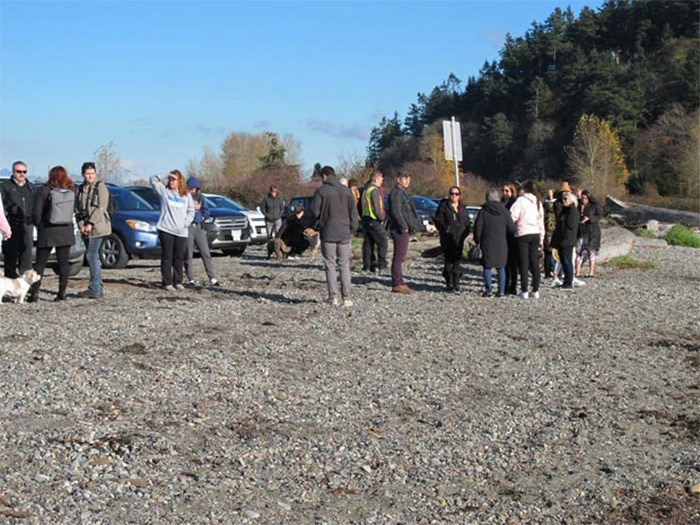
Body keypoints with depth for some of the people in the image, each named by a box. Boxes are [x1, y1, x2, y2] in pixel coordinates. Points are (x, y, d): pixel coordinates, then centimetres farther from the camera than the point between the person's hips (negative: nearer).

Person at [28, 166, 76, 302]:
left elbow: (36, 213, -8)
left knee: (40, 263, 4)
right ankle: (62, 292, 3)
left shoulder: (44, 190, -6)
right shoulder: (71, 191, 4)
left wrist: (39, 225, 7)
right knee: (63, 263, 7)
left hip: (47, 232, -2)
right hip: (65, 231, 3)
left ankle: (34, 292, -1)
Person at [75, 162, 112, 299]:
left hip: (97, 227, -7)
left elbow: (101, 207, -11)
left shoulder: (100, 186, -4)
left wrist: (90, 224, -15)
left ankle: (94, 290, -10)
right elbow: (79, 209, 14)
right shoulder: (81, 189, 16)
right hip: (85, 229, 7)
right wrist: (81, 225, -1)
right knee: (93, 257, 8)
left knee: (91, 255, -12)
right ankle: (97, 289, 12)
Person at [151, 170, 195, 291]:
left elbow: (191, 211, 12)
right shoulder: (164, 190, 7)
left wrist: (186, 223, -1)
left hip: (181, 231, 2)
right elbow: (153, 180, 1)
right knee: (167, 257, -1)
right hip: (166, 230, -2)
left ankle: (178, 282, 16)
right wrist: (164, 176, -9)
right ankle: (167, 283, 2)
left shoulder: (186, 195, 12)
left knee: (179, 258, 6)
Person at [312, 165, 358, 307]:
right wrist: (353, 229, 8)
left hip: (328, 233, -3)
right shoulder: (346, 191, 6)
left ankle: (333, 296, 1)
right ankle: (346, 298, 3)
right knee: (344, 265, 8)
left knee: (330, 265, 5)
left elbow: (315, 212, -6)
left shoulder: (321, 191, -5)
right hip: (344, 233, 3)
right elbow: (353, 212, 4)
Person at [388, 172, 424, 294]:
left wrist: (416, 225, 22)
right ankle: (397, 284, -7)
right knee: (399, 257, -9)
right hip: (400, 230, -11)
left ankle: (399, 283, 17)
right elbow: (396, 211, -21)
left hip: (404, 230, 11)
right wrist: (404, 227, -20)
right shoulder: (396, 193, -12)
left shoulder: (402, 193, 22)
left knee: (400, 257, 12)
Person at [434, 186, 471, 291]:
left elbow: (467, 222, 19)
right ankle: (449, 282, 3)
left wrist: (465, 232, 4)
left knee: (457, 260, 1)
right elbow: (438, 220, -2)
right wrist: (445, 229, -12)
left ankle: (456, 283, 6)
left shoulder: (463, 208, 16)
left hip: (459, 238, 4)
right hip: (448, 239, -4)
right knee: (449, 259, -6)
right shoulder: (443, 206, 2)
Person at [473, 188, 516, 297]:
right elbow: (511, 228, -1)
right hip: (501, 243, 2)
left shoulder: (484, 210, -7)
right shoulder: (504, 211, 0)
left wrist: (477, 239, 9)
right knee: (501, 267, 10)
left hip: (487, 243, -2)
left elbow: (478, 227, -6)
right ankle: (501, 290, 7)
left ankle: (489, 290, -2)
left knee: (487, 267, 5)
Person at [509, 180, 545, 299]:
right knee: (534, 262, 7)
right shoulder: (538, 202, 14)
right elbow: (541, 222, 17)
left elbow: (513, 217, -16)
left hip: (523, 233, -5)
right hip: (535, 234, 5)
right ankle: (535, 290, 8)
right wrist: (541, 239, 22)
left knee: (524, 263, -3)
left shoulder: (521, 200, -5)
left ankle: (524, 291, -3)